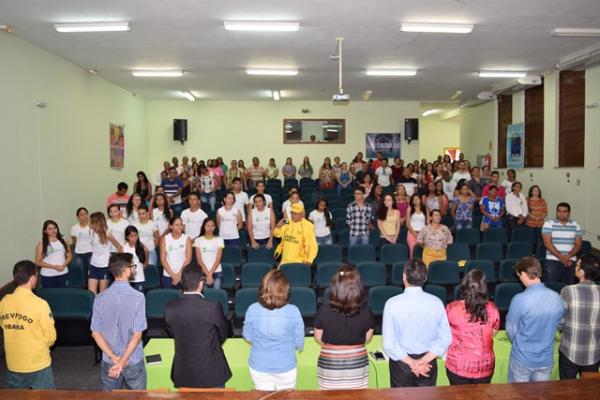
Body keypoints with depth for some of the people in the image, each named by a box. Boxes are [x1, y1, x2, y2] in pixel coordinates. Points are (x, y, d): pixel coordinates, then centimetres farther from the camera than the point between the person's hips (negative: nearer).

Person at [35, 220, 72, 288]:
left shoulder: (63, 241, 6)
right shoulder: (42, 244, -3)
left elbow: (69, 256, 9)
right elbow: (38, 262, -5)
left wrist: (63, 265, -10)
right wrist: (54, 266, -14)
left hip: (63, 274, 3)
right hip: (48, 276, -3)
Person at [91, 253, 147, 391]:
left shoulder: (100, 298, -7)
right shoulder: (138, 297, -18)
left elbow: (95, 332, -5)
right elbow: (137, 334, -20)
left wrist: (113, 357, -8)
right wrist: (123, 361, -16)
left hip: (108, 361, 3)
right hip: (133, 361, -3)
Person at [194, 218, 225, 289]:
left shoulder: (219, 240, 5)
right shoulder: (198, 240, 5)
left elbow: (218, 260, -2)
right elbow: (199, 260, -1)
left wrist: (210, 273, -12)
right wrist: (207, 274, -9)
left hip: (217, 272, 0)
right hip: (203, 273, 0)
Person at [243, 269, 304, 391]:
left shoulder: (253, 309, -18)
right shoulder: (293, 311, -21)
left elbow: (247, 336, -2)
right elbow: (299, 343, -9)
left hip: (259, 367, 1)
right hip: (286, 367, -1)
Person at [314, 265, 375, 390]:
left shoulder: (324, 311, -19)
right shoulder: (366, 312, -16)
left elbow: (318, 338, -4)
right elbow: (367, 338, -1)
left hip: (329, 366, -1)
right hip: (357, 365, 1)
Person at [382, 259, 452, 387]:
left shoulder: (392, 303, -18)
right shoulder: (436, 302, -11)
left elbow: (388, 343, -19)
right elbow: (446, 338, -11)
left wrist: (411, 363, -13)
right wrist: (424, 360, -14)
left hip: (401, 362, -2)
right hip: (429, 363, 2)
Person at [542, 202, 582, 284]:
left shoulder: (575, 226, 9)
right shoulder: (548, 224, -1)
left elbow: (578, 244, 5)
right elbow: (547, 243, -8)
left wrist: (569, 256, -13)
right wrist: (560, 257, -17)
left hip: (571, 262, 3)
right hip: (552, 261, -3)